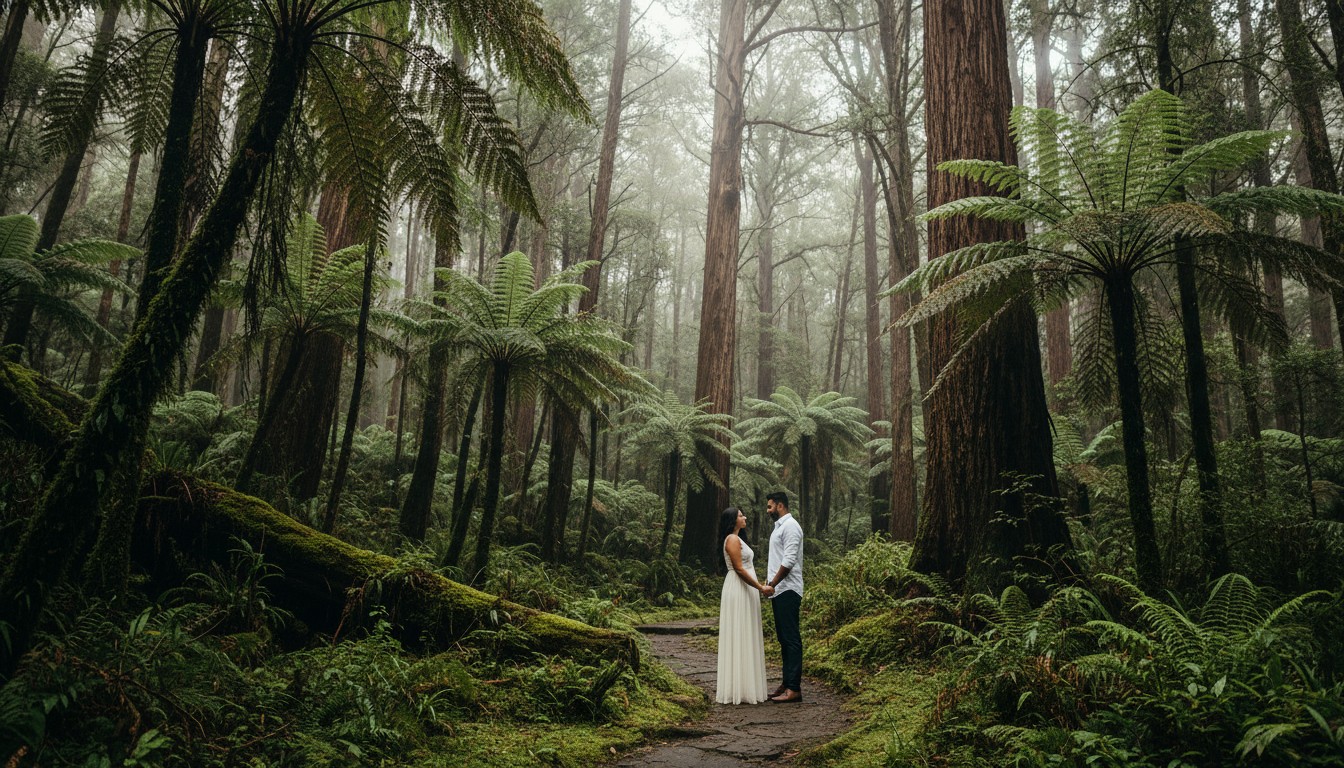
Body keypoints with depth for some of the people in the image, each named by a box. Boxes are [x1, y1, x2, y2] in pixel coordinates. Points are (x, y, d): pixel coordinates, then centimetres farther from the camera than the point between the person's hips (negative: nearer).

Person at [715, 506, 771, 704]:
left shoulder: (736, 539, 17)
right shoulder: (732, 540, -14)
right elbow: (739, 569, -18)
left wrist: (759, 587, 19)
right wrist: (761, 588, -16)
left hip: (744, 590, 10)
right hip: (738, 591, -10)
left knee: (744, 638, 12)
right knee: (739, 638, -6)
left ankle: (745, 686, 17)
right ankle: (738, 688, -2)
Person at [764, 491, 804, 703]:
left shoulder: (790, 526, -12)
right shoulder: (779, 527, 18)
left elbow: (789, 561, -19)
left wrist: (772, 583, -16)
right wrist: (770, 583, 14)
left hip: (787, 590, -10)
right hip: (779, 590, 10)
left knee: (791, 638, -8)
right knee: (784, 638, 12)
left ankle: (794, 689, -7)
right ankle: (787, 683, 19)